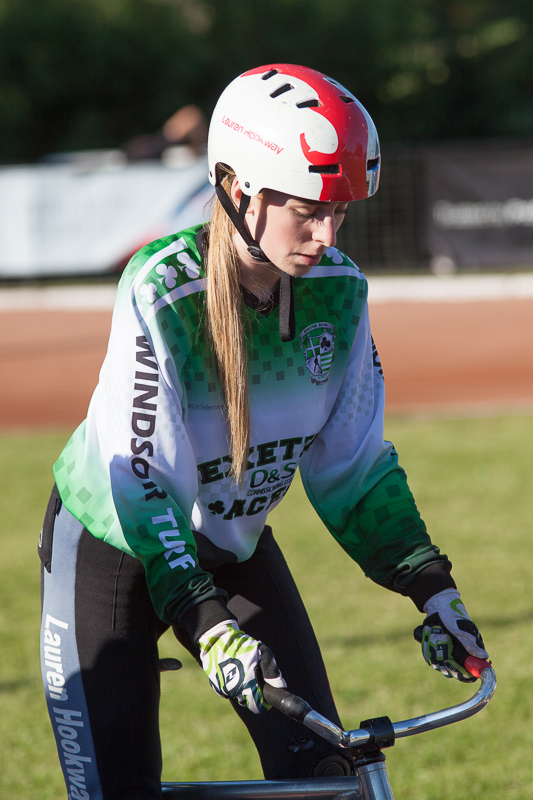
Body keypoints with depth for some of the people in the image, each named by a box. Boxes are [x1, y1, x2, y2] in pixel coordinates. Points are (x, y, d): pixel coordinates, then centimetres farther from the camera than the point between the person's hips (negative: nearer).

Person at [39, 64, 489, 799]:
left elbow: (351, 460, -3)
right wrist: (206, 625, -39)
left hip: (233, 547, 5)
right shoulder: (161, 291, -28)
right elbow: (139, 476, -30)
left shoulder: (339, 289, -13)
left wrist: (431, 587, -10)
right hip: (114, 548, -5)